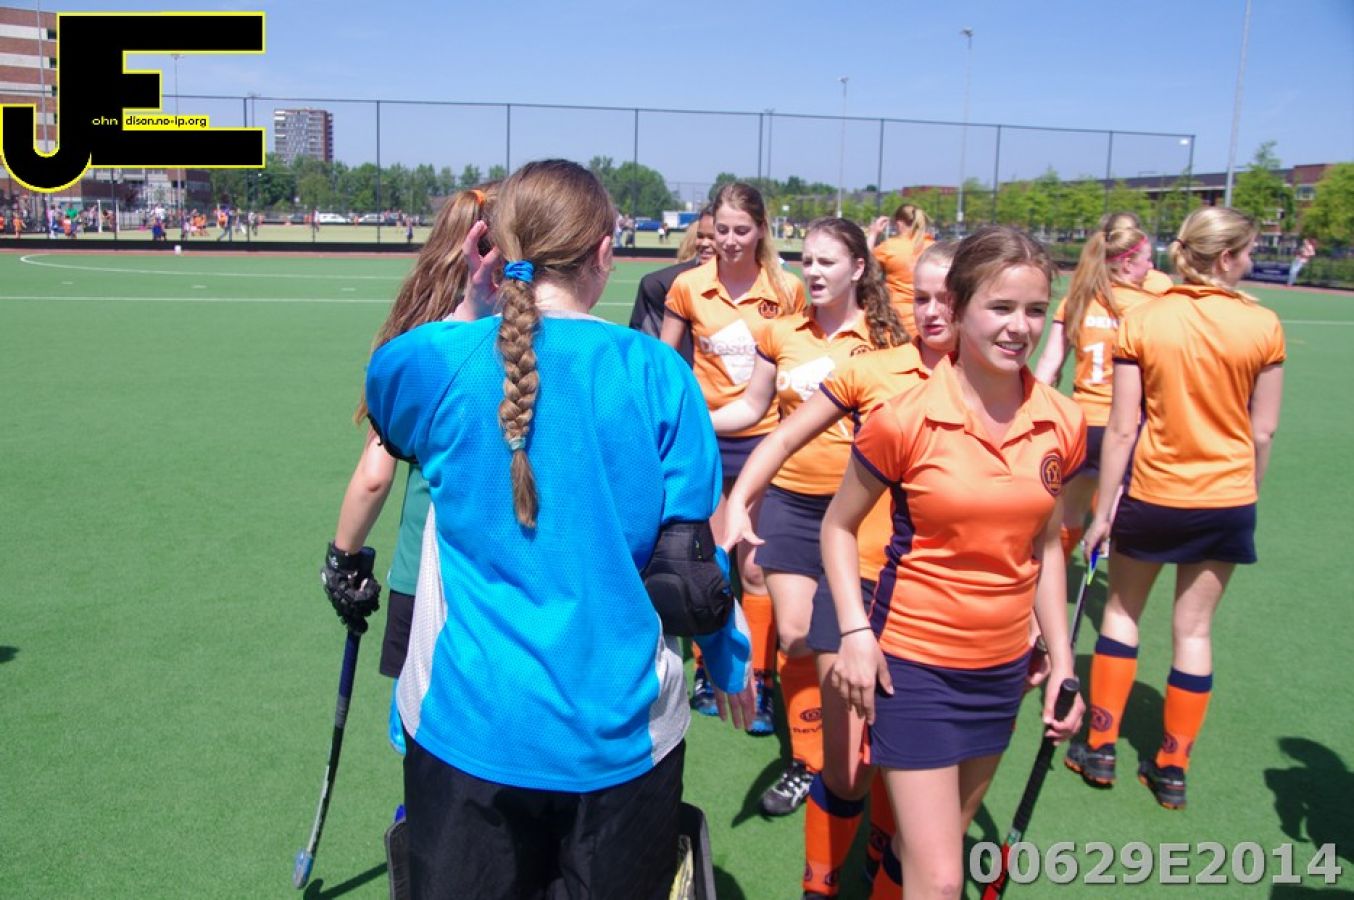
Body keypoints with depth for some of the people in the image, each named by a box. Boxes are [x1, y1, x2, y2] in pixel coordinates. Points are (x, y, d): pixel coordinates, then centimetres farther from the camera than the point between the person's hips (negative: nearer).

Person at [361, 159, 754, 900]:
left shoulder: (433, 360, -10)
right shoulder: (655, 372, -10)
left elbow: (388, 426, 16)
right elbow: (694, 547, -2)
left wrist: (466, 311, 19)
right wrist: (729, 661, 14)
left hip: (468, 724, 0)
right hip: (622, 731, 0)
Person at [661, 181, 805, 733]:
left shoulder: (786, 290, -5)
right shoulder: (689, 286, -3)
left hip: (763, 438, -1)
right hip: (703, 437, 1)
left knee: (756, 567, 2)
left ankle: (759, 683, 15)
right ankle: (708, 670, 26)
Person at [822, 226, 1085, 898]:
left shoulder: (1062, 424, -2)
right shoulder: (905, 419, -16)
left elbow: (1044, 546, 10)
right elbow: (838, 526, -4)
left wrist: (1060, 659, 8)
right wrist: (855, 632, -14)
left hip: (1002, 668, 5)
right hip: (914, 665, -5)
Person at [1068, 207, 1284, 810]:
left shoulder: (1140, 322, -10)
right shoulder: (1264, 326, -7)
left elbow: (1122, 429, -10)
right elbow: (1263, 431, -1)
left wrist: (1104, 511, -3)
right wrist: (1247, 489, 15)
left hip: (1152, 495, -1)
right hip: (1227, 499, 1)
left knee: (1122, 612, 17)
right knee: (1194, 628, 11)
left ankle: (1100, 748, 21)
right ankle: (1172, 769, 21)